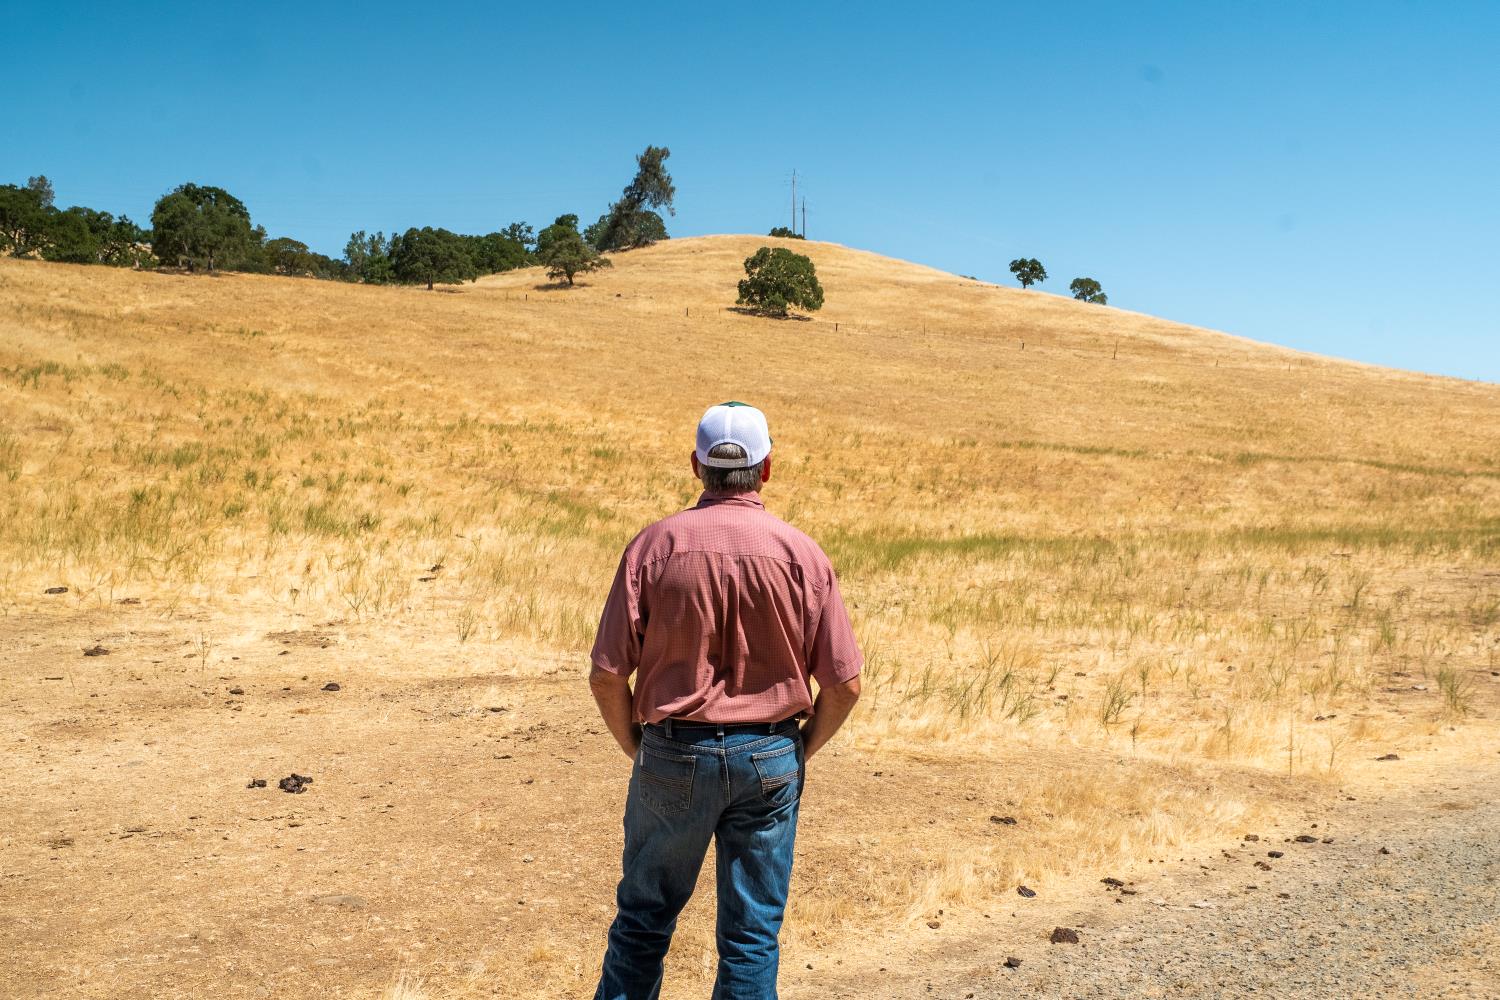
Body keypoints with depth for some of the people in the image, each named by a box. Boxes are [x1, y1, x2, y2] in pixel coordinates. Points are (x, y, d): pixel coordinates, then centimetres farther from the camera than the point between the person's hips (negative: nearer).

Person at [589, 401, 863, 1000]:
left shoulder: (655, 545, -8)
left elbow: (606, 675, -9)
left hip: (674, 753, 0)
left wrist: (637, 748, 7)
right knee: (753, 934, 11)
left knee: (644, 918, 16)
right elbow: (844, 685, -5)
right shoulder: (802, 555, -6)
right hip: (770, 759, 0)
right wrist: (801, 750, 11)